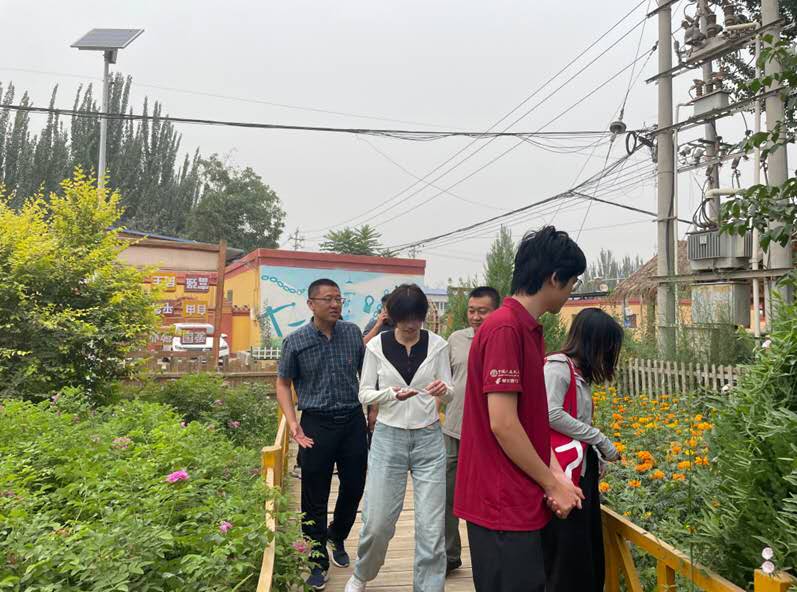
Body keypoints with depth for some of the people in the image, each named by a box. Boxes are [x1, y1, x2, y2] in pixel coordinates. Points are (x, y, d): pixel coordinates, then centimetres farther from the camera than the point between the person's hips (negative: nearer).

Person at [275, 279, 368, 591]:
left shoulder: (353, 333, 1)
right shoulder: (296, 341, -6)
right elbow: (283, 384, 2)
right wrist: (292, 423, -10)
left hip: (353, 420, 3)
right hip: (316, 424, -3)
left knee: (354, 488, 13)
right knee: (315, 497, 6)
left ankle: (337, 537, 42)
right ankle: (319, 562, 25)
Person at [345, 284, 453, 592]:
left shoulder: (437, 345, -2)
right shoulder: (376, 345, -4)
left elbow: (448, 392, 3)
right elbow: (364, 393, -1)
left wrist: (443, 390, -21)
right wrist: (391, 393, -20)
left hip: (429, 439, 1)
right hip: (388, 438, 0)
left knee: (431, 524, 1)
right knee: (378, 520, 6)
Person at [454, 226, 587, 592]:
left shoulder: (529, 329, 10)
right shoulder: (505, 328, -20)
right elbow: (503, 424, -22)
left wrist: (555, 474, 3)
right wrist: (553, 484, -11)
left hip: (520, 502, 9)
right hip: (504, 506, -9)